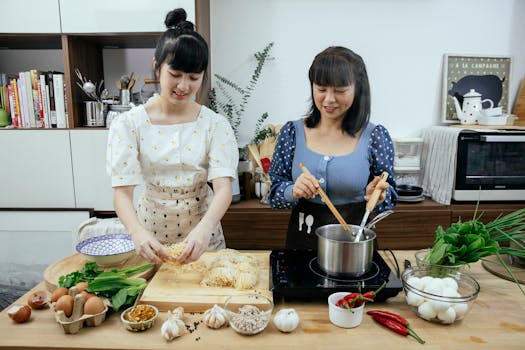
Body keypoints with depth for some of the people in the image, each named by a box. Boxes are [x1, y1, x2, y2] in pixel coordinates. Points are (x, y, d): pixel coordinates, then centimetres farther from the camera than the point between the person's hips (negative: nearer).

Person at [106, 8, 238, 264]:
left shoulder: (215, 125, -9)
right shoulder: (129, 124, -10)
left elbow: (223, 187, -18)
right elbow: (122, 191, -15)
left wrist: (205, 228, -38)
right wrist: (137, 232, -36)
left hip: (202, 233, 1)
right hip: (151, 233, 0)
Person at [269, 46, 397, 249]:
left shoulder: (375, 136, -7)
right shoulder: (292, 132, -4)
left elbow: (390, 198, 3)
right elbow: (275, 194, 0)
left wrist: (376, 196, -18)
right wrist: (294, 191, -20)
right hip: (302, 241, 1)